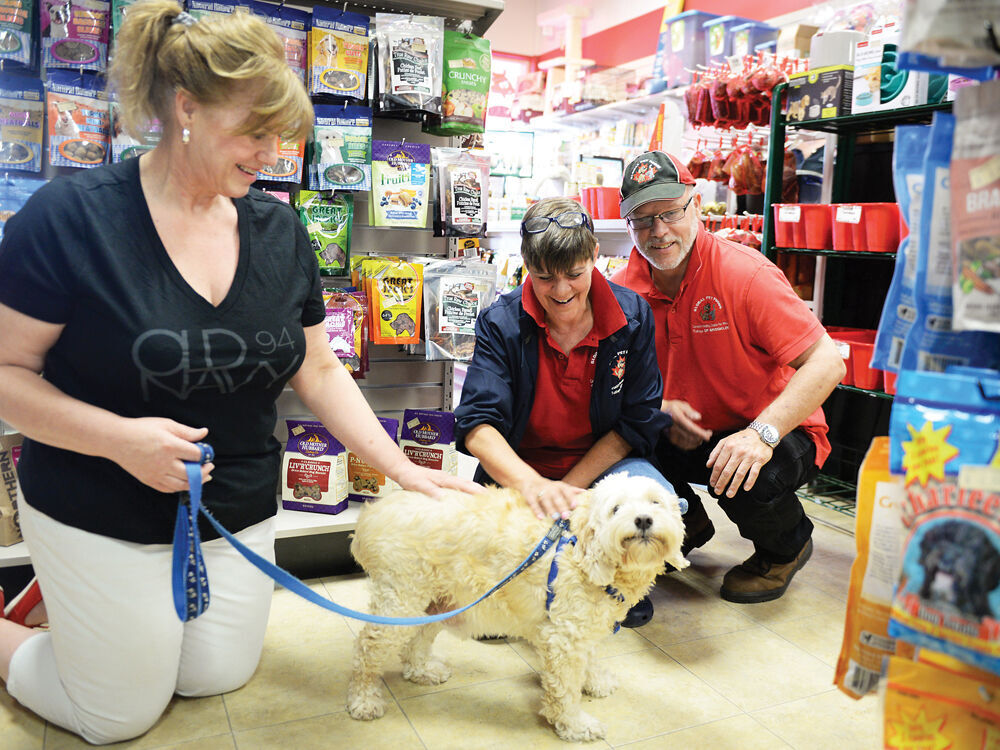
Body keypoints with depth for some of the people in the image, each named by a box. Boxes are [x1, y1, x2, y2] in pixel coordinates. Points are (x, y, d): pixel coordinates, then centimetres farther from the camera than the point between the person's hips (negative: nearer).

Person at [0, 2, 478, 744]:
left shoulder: (279, 229, -3)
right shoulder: (70, 216, -18)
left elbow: (318, 368, 2)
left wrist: (401, 468, -5)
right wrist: (118, 437, -29)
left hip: (241, 514, 5)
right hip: (102, 519, -4)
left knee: (219, 679, 17)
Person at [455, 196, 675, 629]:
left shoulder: (632, 317, -8)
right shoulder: (501, 323, -11)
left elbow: (638, 422, -6)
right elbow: (477, 423, -22)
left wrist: (567, 488, -16)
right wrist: (531, 483, -42)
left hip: (601, 462, 2)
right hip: (517, 471, -1)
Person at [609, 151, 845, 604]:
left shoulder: (745, 273, -22)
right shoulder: (624, 289, -7)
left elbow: (827, 363, -25)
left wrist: (762, 433, -37)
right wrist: (659, 407, -18)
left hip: (779, 431, -4)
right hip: (687, 435, 4)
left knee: (750, 483, -35)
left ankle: (788, 547, 6)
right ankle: (689, 525, 12)